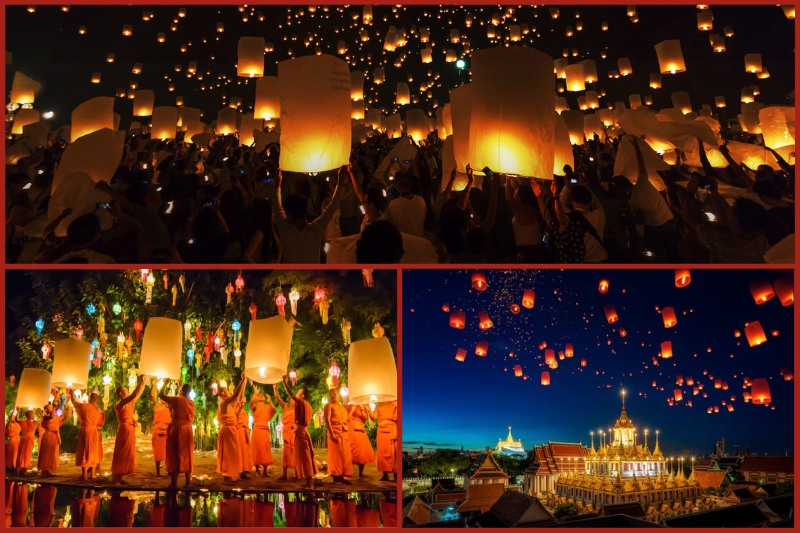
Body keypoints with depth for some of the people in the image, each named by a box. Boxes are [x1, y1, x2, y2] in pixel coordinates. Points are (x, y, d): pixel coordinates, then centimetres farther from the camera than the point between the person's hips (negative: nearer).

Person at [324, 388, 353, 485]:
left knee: (344, 454, 6)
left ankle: (341, 476, 9)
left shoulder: (341, 406, 21)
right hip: (335, 432, -7)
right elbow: (327, 420, -13)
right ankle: (336, 477, -3)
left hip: (344, 432, 7)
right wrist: (332, 433, -21)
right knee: (336, 454, -6)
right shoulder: (329, 405, -1)